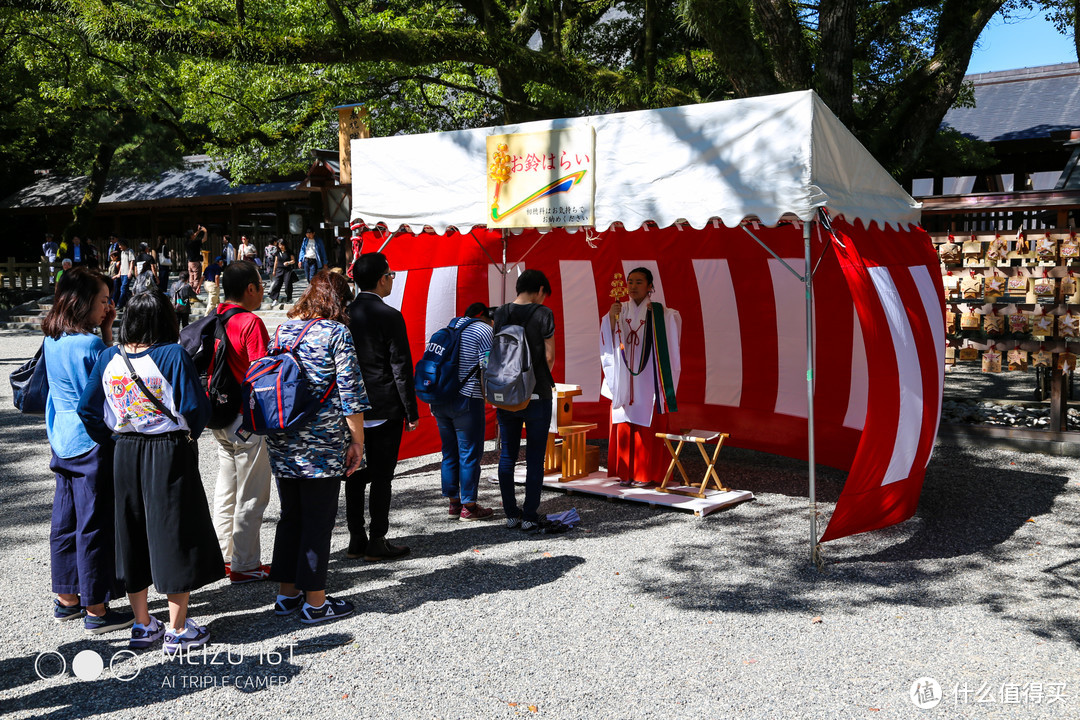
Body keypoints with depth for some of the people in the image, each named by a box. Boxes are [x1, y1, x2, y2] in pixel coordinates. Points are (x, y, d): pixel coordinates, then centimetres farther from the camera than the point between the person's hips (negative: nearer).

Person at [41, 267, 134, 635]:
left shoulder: (52, 341, 5)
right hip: (92, 442, -9)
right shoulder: (89, 344, -21)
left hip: (64, 438, 9)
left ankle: (66, 599, 29)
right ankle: (96, 611, 10)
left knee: (66, 521, 17)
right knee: (94, 525, 0)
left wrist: (105, 331, 4)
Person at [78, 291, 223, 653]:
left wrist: (113, 438, 13)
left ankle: (142, 624, 24)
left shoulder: (108, 358, 0)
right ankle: (177, 630, 10)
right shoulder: (174, 356, -13)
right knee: (174, 532, 4)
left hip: (125, 455, 5)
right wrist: (188, 435, 3)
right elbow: (195, 407, -15)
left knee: (133, 535, 14)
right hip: (170, 453, -4)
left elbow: (88, 409, 2)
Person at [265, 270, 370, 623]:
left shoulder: (283, 330, 10)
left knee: (290, 516, 16)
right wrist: (357, 441, -5)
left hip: (282, 441, 6)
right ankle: (315, 603, 9)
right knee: (318, 520, 2)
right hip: (322, 442, -6)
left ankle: (287, 594, 25)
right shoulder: (336, 333, -9)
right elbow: (351, 391, -11)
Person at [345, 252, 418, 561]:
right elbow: (401, 367, -12)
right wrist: (412, 411, -5)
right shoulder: (389, 316, -12)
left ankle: (356, 540, 17)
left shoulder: (344, 314, 4)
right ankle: (377, 543, 6)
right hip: (384, 409, -6)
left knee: (355, 476, 11)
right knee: (381, 477, 1)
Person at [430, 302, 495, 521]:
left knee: (450, 453, 14)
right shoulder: (483, 330, -4)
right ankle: (469, 507, 5)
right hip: (467, 400, -7)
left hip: (440, 400, 7)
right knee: (470, 454, 0)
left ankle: (454, 503, 20)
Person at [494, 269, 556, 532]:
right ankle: (530, 517, 5)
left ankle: (511, 514, 14)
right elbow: (549, 356, -7)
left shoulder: (500, 313, 4)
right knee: (535, 458, 4)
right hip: (536, 395, -4)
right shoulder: (543, 313, -7)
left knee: (507, 455, 11)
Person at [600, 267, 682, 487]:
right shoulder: (620, 310, 9)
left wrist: (655, 312, -27)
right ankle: (626, 472, 10)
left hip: (647, 379, -3)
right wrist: (611, 318, -16)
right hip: (623, 379, 3)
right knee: (624, 425, 3)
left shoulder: (658, 312, 2)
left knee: (646, 425, -3)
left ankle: (646, 473, 4)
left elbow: (674, 323, -14)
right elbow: (608, 340, 0)